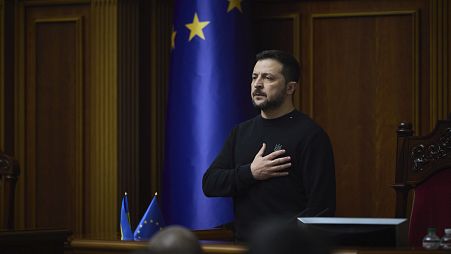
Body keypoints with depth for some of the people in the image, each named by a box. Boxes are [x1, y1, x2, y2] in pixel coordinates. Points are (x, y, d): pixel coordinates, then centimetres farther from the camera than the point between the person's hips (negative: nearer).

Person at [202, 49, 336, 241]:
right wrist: (250, 173, -7)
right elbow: (209, 184, 8)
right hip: (244, 245, 5)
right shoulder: (241, 132, 15)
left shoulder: (311, 135, -5)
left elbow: (321, 206, -11)